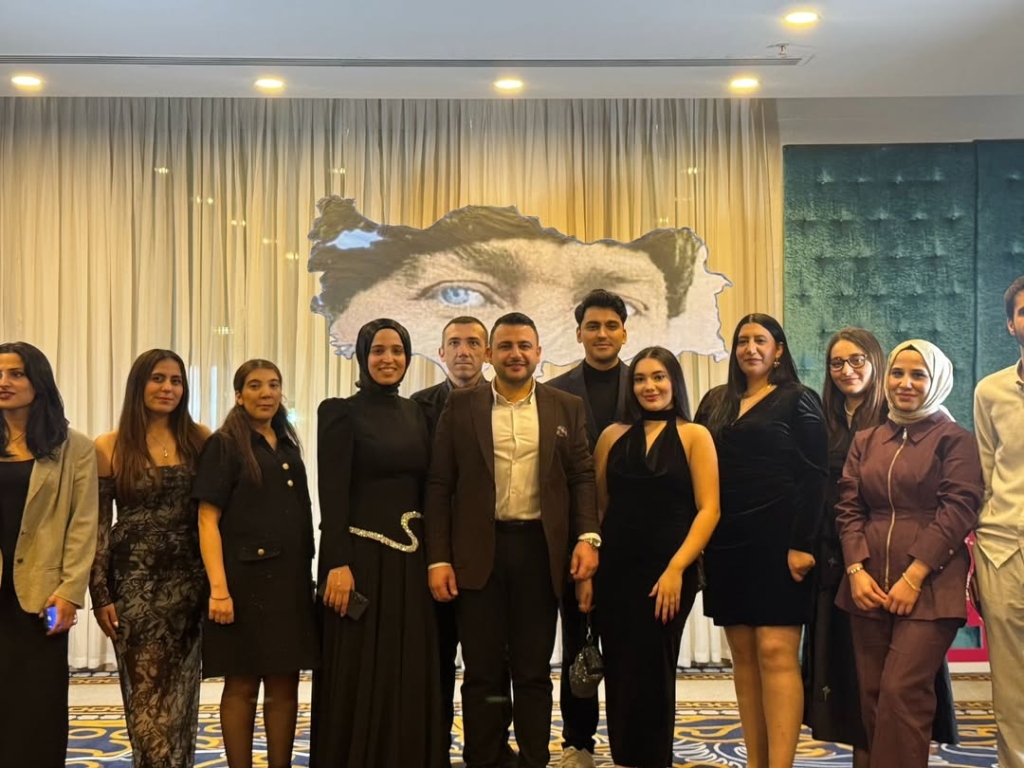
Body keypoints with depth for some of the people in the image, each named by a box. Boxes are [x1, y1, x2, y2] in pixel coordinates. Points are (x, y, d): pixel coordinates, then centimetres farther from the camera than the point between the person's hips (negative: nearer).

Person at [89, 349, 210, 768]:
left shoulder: (200, 439, 3)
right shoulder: (110, 447, -2)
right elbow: (97, 525, -1)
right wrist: (100, 595, -4)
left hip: (188, 579, 2)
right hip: (135, 581, -1)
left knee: (179, 689, 9)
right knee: (146, 689, 4)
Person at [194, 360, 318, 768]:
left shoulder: (288, 447, 14)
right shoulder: (224, 445, -3)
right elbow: (208, 521, -9)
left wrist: (307, 574, 9)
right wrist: (219, 588, -18)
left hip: (290, 579, 5)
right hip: (245, 578, -5)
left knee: (285, 685, 7)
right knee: (241, 685, 2)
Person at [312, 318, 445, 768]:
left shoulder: (415, 413, 12)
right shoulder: (342, 412, -5)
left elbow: (425, 488, 13)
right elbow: (332, 495, -11)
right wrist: (338, 563, -18)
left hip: (411, 558, 6)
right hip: (362, 555, -6)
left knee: (411, 673, 9)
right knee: (359, 676, 0)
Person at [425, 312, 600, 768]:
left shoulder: (567, 408, 8)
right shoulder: (461, 406, 4)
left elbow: (582, 477, 5)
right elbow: (439, 486, 2)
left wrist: (588, 537, -10)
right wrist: (438, 558, -5)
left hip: (540, 549, 1)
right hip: (479, 551, 0)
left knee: (534, 673, 8)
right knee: (482, 673, 6)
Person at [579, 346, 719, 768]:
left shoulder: (694, 436, 1)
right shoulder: (613, 435, 9)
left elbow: (708, 510, -6)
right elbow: (597, 507, 8)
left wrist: (676, 568, -15)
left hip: (668, 573, -3)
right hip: (615, 571, 3)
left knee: (653, 673, 6)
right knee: (619, 675, 8)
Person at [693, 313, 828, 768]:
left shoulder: (799, 401, 0)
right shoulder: (715, 402, 14)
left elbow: (814, 476, -7)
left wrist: (802, 544, -15)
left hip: (777, 541, -5)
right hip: (726, 543, 5)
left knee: (776, 652, -10)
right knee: (743, 656, 7)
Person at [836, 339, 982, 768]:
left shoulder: (954, 439, 1)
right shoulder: (866, 441, 16)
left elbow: (958, 511, -8)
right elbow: (848, 508, 10)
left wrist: (913, 576, -14)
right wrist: (856, 569, -5)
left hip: (929, 589, -5)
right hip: (870, 586, 5)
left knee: (901, 693, -13)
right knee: (873, 697, 5)